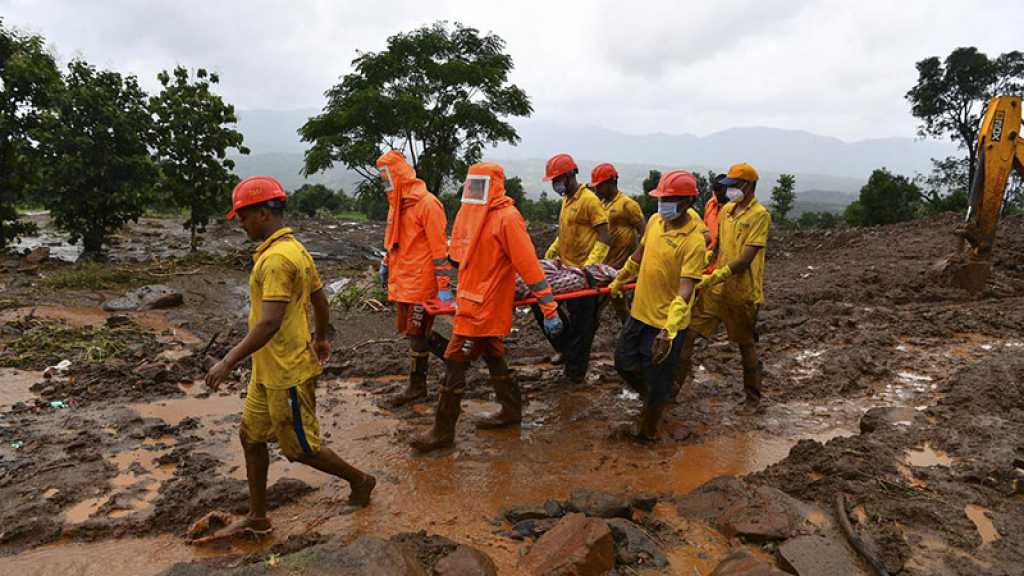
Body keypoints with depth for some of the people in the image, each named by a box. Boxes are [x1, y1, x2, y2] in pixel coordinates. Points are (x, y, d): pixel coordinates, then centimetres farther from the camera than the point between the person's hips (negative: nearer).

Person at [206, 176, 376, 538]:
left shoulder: (276, 258, -24)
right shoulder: (295, 249, 8)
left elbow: (269, 322, -30)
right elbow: (320, 300, 18)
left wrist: (228, 362, -26)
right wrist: (321, 338, 31)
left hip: (287, 374, -10)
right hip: (268, 371, 10)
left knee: (300, 448, 7)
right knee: (251, 437, 16)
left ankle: (359, 481, 28)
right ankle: (257, 519, 28)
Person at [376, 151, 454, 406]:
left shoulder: (427, 204, -16)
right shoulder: (396, 203, 12)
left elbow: (440, 248, -18)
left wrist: (444, 285, -19)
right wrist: (386, 266, 25)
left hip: (421, 280, -8)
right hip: (402, 279, 9)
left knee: (417, 332, 2)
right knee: (410, 328, 12)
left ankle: (417, 386, 16)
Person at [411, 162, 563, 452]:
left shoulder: (506, 218, -17)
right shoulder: (469, 214, 8)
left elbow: (529, 265, -19)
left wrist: (549, 309, -19)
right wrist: (459, 293, 24)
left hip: (485, 306, -8)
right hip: (471, 301, 8)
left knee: (455, 363, -4)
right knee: (493, 357, 20)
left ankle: (443, 431, 8)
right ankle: (511, 411, 36)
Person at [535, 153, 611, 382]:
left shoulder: (589, 200, -14)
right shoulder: (566, 200, 13)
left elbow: (605, 237, -17)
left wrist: (590, 265, -25)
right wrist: (552, 251, 12)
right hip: (564, 267, 9)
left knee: (581, 324, 2)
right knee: (542, 305, 7)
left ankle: (576, 370, 15)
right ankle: (566, 347, 23)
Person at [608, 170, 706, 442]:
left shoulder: (693, 241, -23)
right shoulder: (655, 221, 0)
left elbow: (686, 289, -29)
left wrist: (669, 330, -39)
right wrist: (620, 279, 29)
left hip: (666, 323, -7)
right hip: (640, 312, 7)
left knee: (657, 381, 8)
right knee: (624, 363, 20)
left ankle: (648, 430, 31)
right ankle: (653, 400, 45)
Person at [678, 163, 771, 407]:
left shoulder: (760, 215, -13)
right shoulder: (726, 210, 8)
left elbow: (746, 259, -20)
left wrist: (716, 276, -28)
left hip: (742, 292, -6)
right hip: (715, 287, 6)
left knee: (746, 343, 12)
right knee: (688, 332, 0)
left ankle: (752, 395, 33)